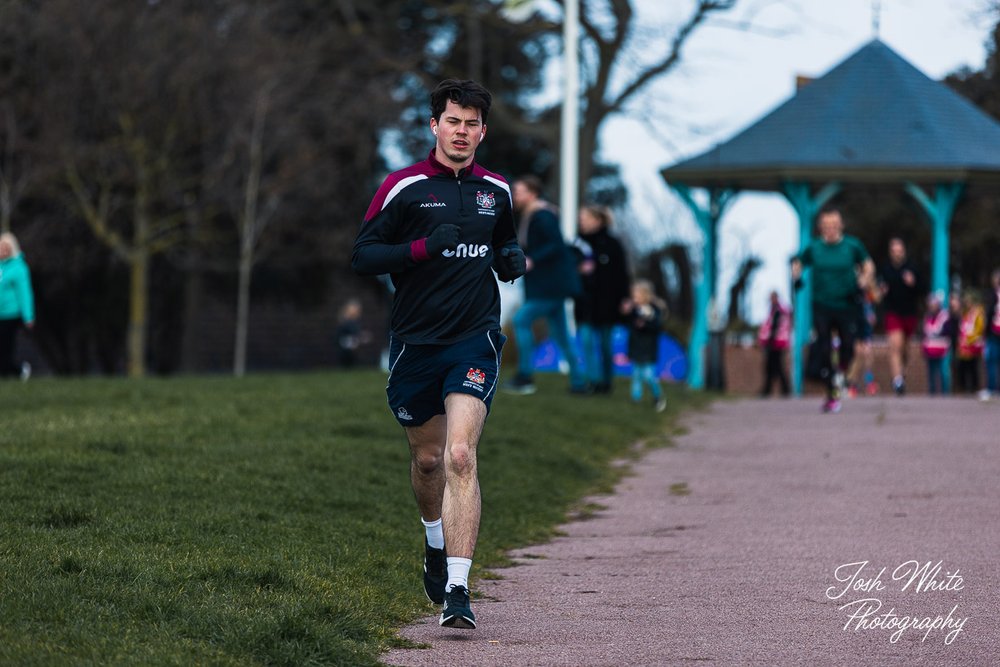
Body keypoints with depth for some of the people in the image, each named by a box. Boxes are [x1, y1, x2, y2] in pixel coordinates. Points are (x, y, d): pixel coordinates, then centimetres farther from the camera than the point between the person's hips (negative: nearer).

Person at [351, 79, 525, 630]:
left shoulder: (496, 191, 9)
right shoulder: (404, 187, -3)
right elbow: (363, 257, -6)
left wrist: (512, 258, 3)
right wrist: (425, 247, -19)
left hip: (475, 341, 0)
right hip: (414, 342, 0)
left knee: (460, 455, -17)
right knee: (427, 459, 14)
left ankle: (457, 590, -21)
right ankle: (436, 544, 45)